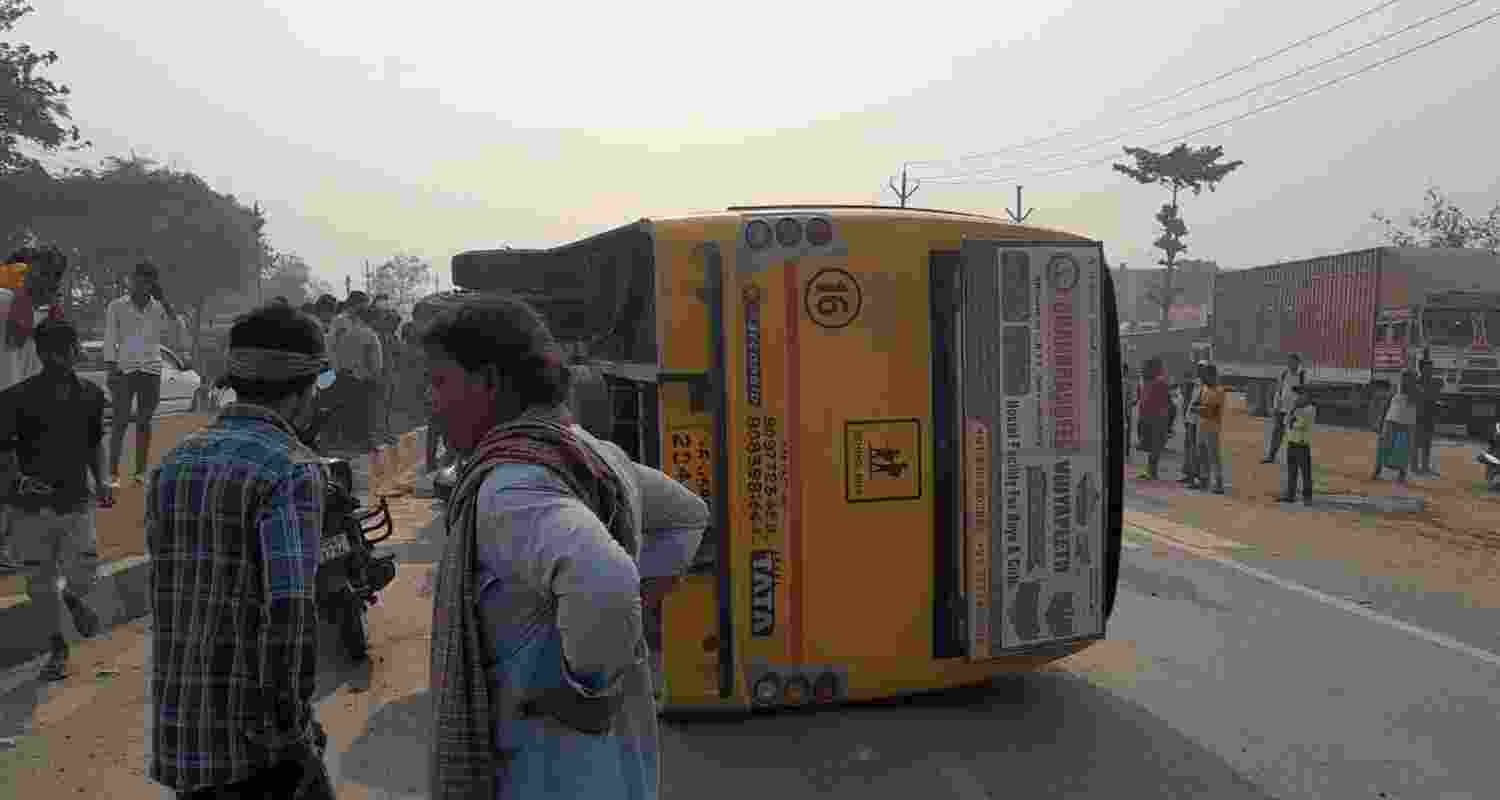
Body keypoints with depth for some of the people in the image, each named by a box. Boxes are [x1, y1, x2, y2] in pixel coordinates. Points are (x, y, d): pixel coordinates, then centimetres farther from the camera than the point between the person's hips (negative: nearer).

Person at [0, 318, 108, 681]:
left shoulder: (90, 395, 2)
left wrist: (100, 481, 5)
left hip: (76, 502, 2)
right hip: (31, 507, -2)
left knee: (84, 577, -6)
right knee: (42, 583, 7)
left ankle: (73, 597, 31)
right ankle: (57, 648, 27)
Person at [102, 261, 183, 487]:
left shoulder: (159, 308, 7)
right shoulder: (117, 306, 2)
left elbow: (175, 326, -10)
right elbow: (110, 340, 0)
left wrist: (162, 297, -10)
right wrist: (110, 368, -9)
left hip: (151, 370, 2)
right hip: (124, 369, -2)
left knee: (144, 422, 6)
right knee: (120, 421, -5)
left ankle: (140, 472, 13)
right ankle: (113, 473, -5)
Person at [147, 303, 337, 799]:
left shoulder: (173, 464, 7)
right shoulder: (291, 469, -16)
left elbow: (170, 591, 12)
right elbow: (288, 611, -23)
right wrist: (289, 729, -13)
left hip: (178, 730, 7)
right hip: (251, 739, -7)